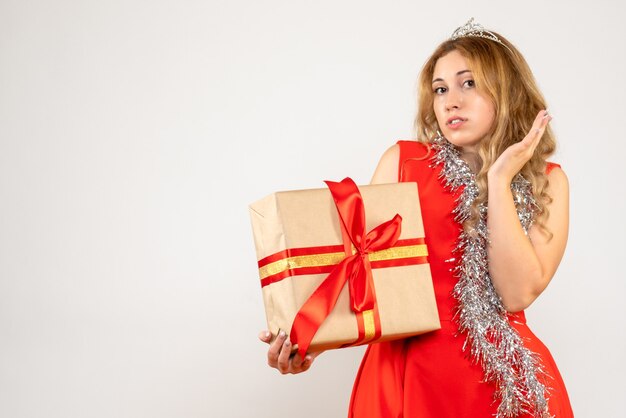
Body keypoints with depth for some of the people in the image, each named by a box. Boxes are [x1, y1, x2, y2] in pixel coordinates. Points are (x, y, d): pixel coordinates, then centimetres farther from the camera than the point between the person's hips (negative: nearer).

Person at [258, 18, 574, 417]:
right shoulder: (403, 161, -2)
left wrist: (499, 180, -14)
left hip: (505, 378, 1)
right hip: (407, 367, 0)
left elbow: (518, 294, -13)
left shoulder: (546, 181, -1)